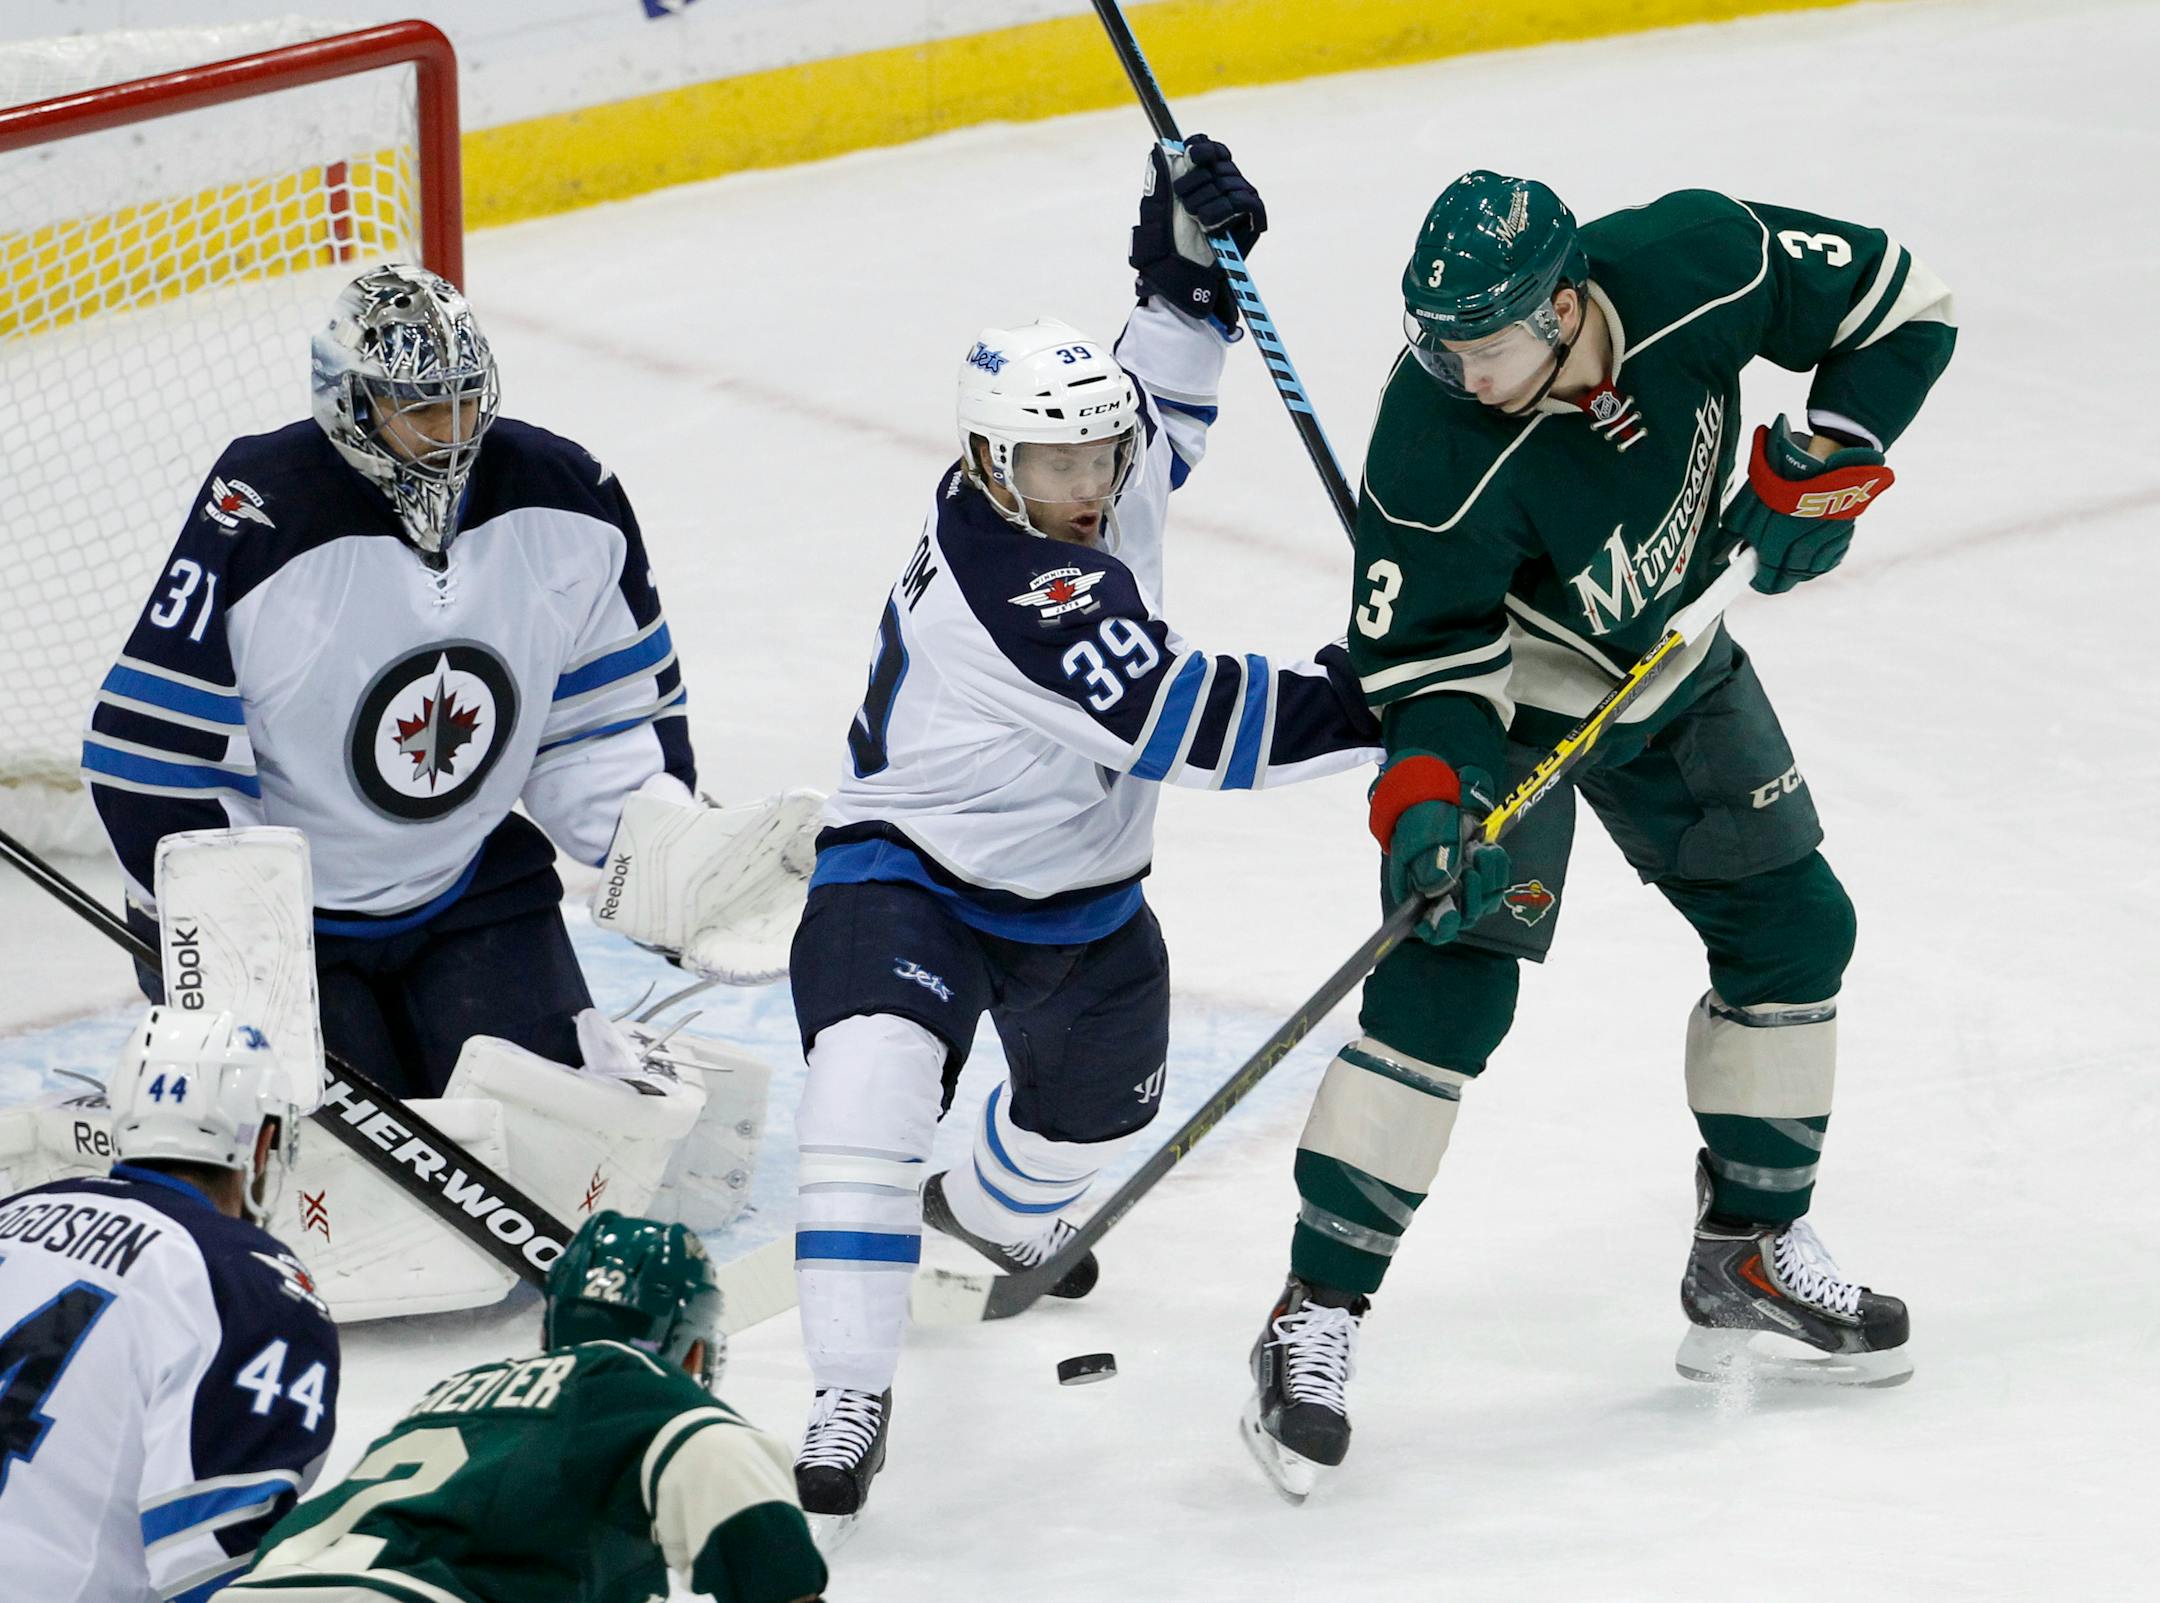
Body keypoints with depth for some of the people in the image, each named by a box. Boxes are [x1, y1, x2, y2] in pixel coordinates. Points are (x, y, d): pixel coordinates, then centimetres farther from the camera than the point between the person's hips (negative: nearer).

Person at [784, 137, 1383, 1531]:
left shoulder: (1094, 477, -9)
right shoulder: (1000, 579, -33)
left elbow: (1161, 416, 15)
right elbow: (1180, 720, -35)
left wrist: (1188, 267, -3)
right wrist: (1368, 705, -34)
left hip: (1077, 890, 9)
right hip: (910, 873, -9)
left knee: (1099, 1099, 27)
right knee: (876, 1074, -32)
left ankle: (998, 1208, 64)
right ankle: (852, 1398, -31)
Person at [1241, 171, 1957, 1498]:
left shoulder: (1702, 260, -27)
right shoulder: (1441, 454, -35)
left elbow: (1900, 304, -12)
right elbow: (1431, 661, -26)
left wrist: (1824, 461, -22)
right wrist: (1424, 798, -43)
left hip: (1678, 656, 5)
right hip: (1512, 685, -5)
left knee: (1794, 926, 9)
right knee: (1452, 978, -18)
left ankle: (1749, 1250, 27)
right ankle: (1317, 1317, -11)